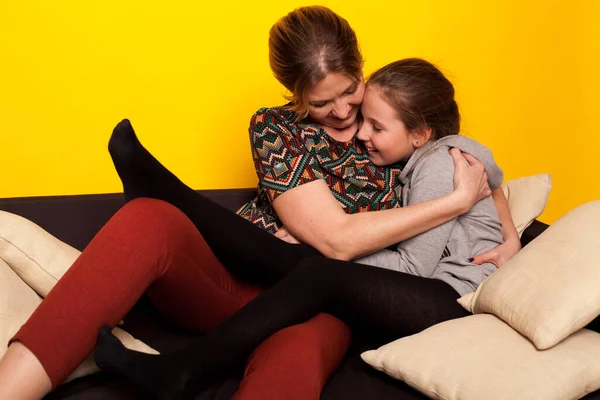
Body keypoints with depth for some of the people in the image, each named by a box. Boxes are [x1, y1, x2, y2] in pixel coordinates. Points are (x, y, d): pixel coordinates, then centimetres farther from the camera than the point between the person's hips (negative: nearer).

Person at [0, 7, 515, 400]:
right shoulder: (275, 128, 2)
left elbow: (480, 172, 26)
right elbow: (338, 238, -9)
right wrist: (458, 200, -7)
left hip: (318, 302, 1)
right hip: (237, 283, 0)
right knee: (149, 220, -33)